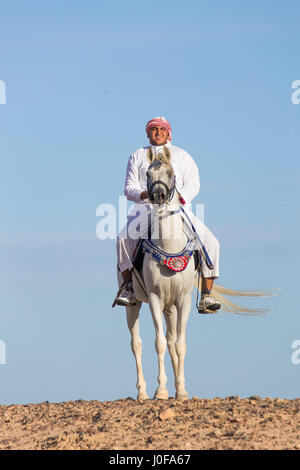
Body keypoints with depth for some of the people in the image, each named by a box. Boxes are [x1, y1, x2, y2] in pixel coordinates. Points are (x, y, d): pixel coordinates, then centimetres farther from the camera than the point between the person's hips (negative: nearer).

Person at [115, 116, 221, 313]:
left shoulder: (182, 156, 17)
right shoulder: (138, 156, 17)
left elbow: (193, 184, 8)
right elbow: (129, 188, 10)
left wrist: (180, 197, -14)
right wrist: (145, 194, -13)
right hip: (146, 207, -1)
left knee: (210, 242, -18)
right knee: (124, 238, -31)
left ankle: (206, 296, -15)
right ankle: (128, 288, -18)